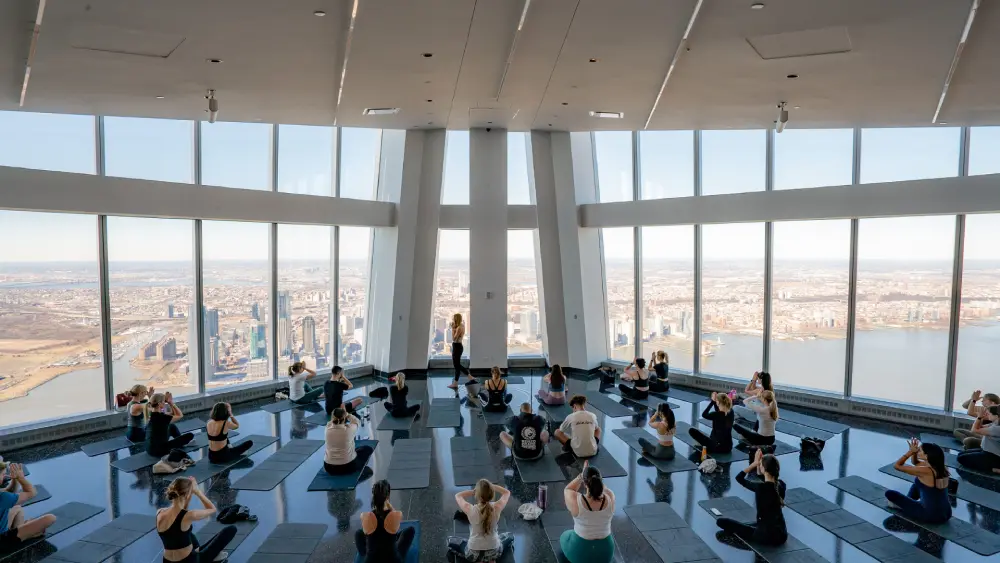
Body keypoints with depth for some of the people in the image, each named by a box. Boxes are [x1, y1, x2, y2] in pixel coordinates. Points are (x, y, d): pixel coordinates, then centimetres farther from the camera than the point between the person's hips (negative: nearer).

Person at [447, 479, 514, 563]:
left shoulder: (470, 510, -25)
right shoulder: (497, 507, -21)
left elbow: (458, 496, -2)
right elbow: (507, 492, 1)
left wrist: (474, 491, -6)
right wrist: (491, 486, -3)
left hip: (473, 553, -2)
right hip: (494, 552, 2)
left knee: (450, 541, 25)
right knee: (510, 536, 33)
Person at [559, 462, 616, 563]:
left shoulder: (575, 501, -27)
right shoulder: (610, 498, -21)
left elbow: (567, 490, -1)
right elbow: (603, 488, 6)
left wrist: (581, 475, -1)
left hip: (579, 551, -3)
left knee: (565, 536, 31)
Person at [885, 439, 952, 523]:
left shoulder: (925, 471, -25)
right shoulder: (941, 468, -2)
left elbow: (897, 465, -18)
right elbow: (915, 462, 14)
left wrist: (910, 452, -13)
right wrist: (914, 452, -3)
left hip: (931, 516, -7)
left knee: (890, 494, 2)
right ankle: (907, 502, 36)